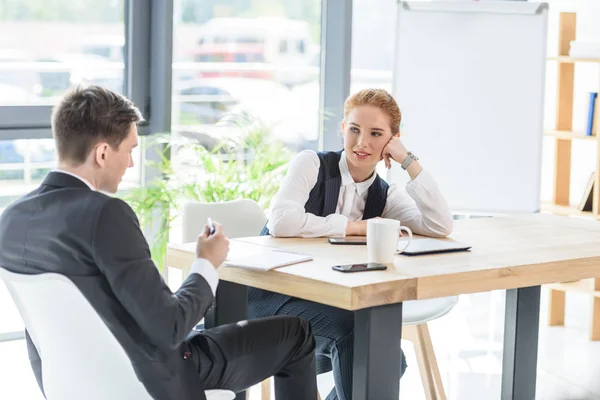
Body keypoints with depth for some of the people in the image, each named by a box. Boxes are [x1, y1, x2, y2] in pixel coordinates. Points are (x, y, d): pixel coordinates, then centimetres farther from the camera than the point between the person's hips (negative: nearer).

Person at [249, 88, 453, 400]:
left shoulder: (384, 195, 6)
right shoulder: (311, 164, -9)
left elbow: (441, 227, -11)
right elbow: (281, 222, -27)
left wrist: (409, 161, -11)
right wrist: (353, 226, -19)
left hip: (326, 303, 6)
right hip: (273, 295, -6)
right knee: (351, 328, -29)